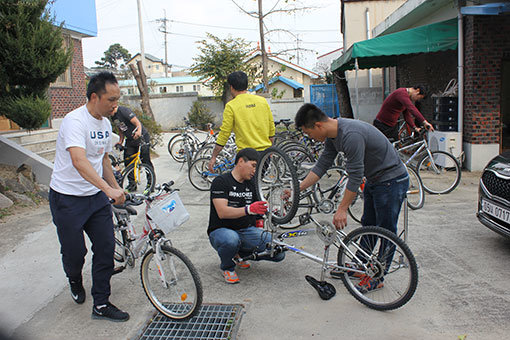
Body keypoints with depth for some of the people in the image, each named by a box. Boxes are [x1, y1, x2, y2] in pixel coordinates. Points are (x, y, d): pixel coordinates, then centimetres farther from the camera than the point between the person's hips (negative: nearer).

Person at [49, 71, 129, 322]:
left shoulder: (105, 123, 6)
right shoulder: (75, 120, -21)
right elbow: (79, 161, -36)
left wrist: (117, 189, 18)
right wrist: (108, 189, -46)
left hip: (97, 197, 7)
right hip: (67, 200, -7)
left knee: (106, 247, 2)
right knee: (74, 252, 6)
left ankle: (101, 305, 14)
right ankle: (74, 280, 42)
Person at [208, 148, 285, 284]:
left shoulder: (250, 183, 9)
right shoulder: (221, 182, -10)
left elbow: (257, 208, 19)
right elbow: (222, 212, -23)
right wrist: (248, 210, -37)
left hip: (247, 231, 5)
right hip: (221, 230, -5)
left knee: (278, 252, -16)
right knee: (231, 239, -41)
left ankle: (240, 254, 10)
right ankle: (227, 267, -6)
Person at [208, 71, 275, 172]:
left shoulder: (231, 106, -8)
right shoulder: (262, 100, 5)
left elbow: (224, 134, -7)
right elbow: (272, 128, 11)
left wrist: (213, 157, 1)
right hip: (265, 153, 5)